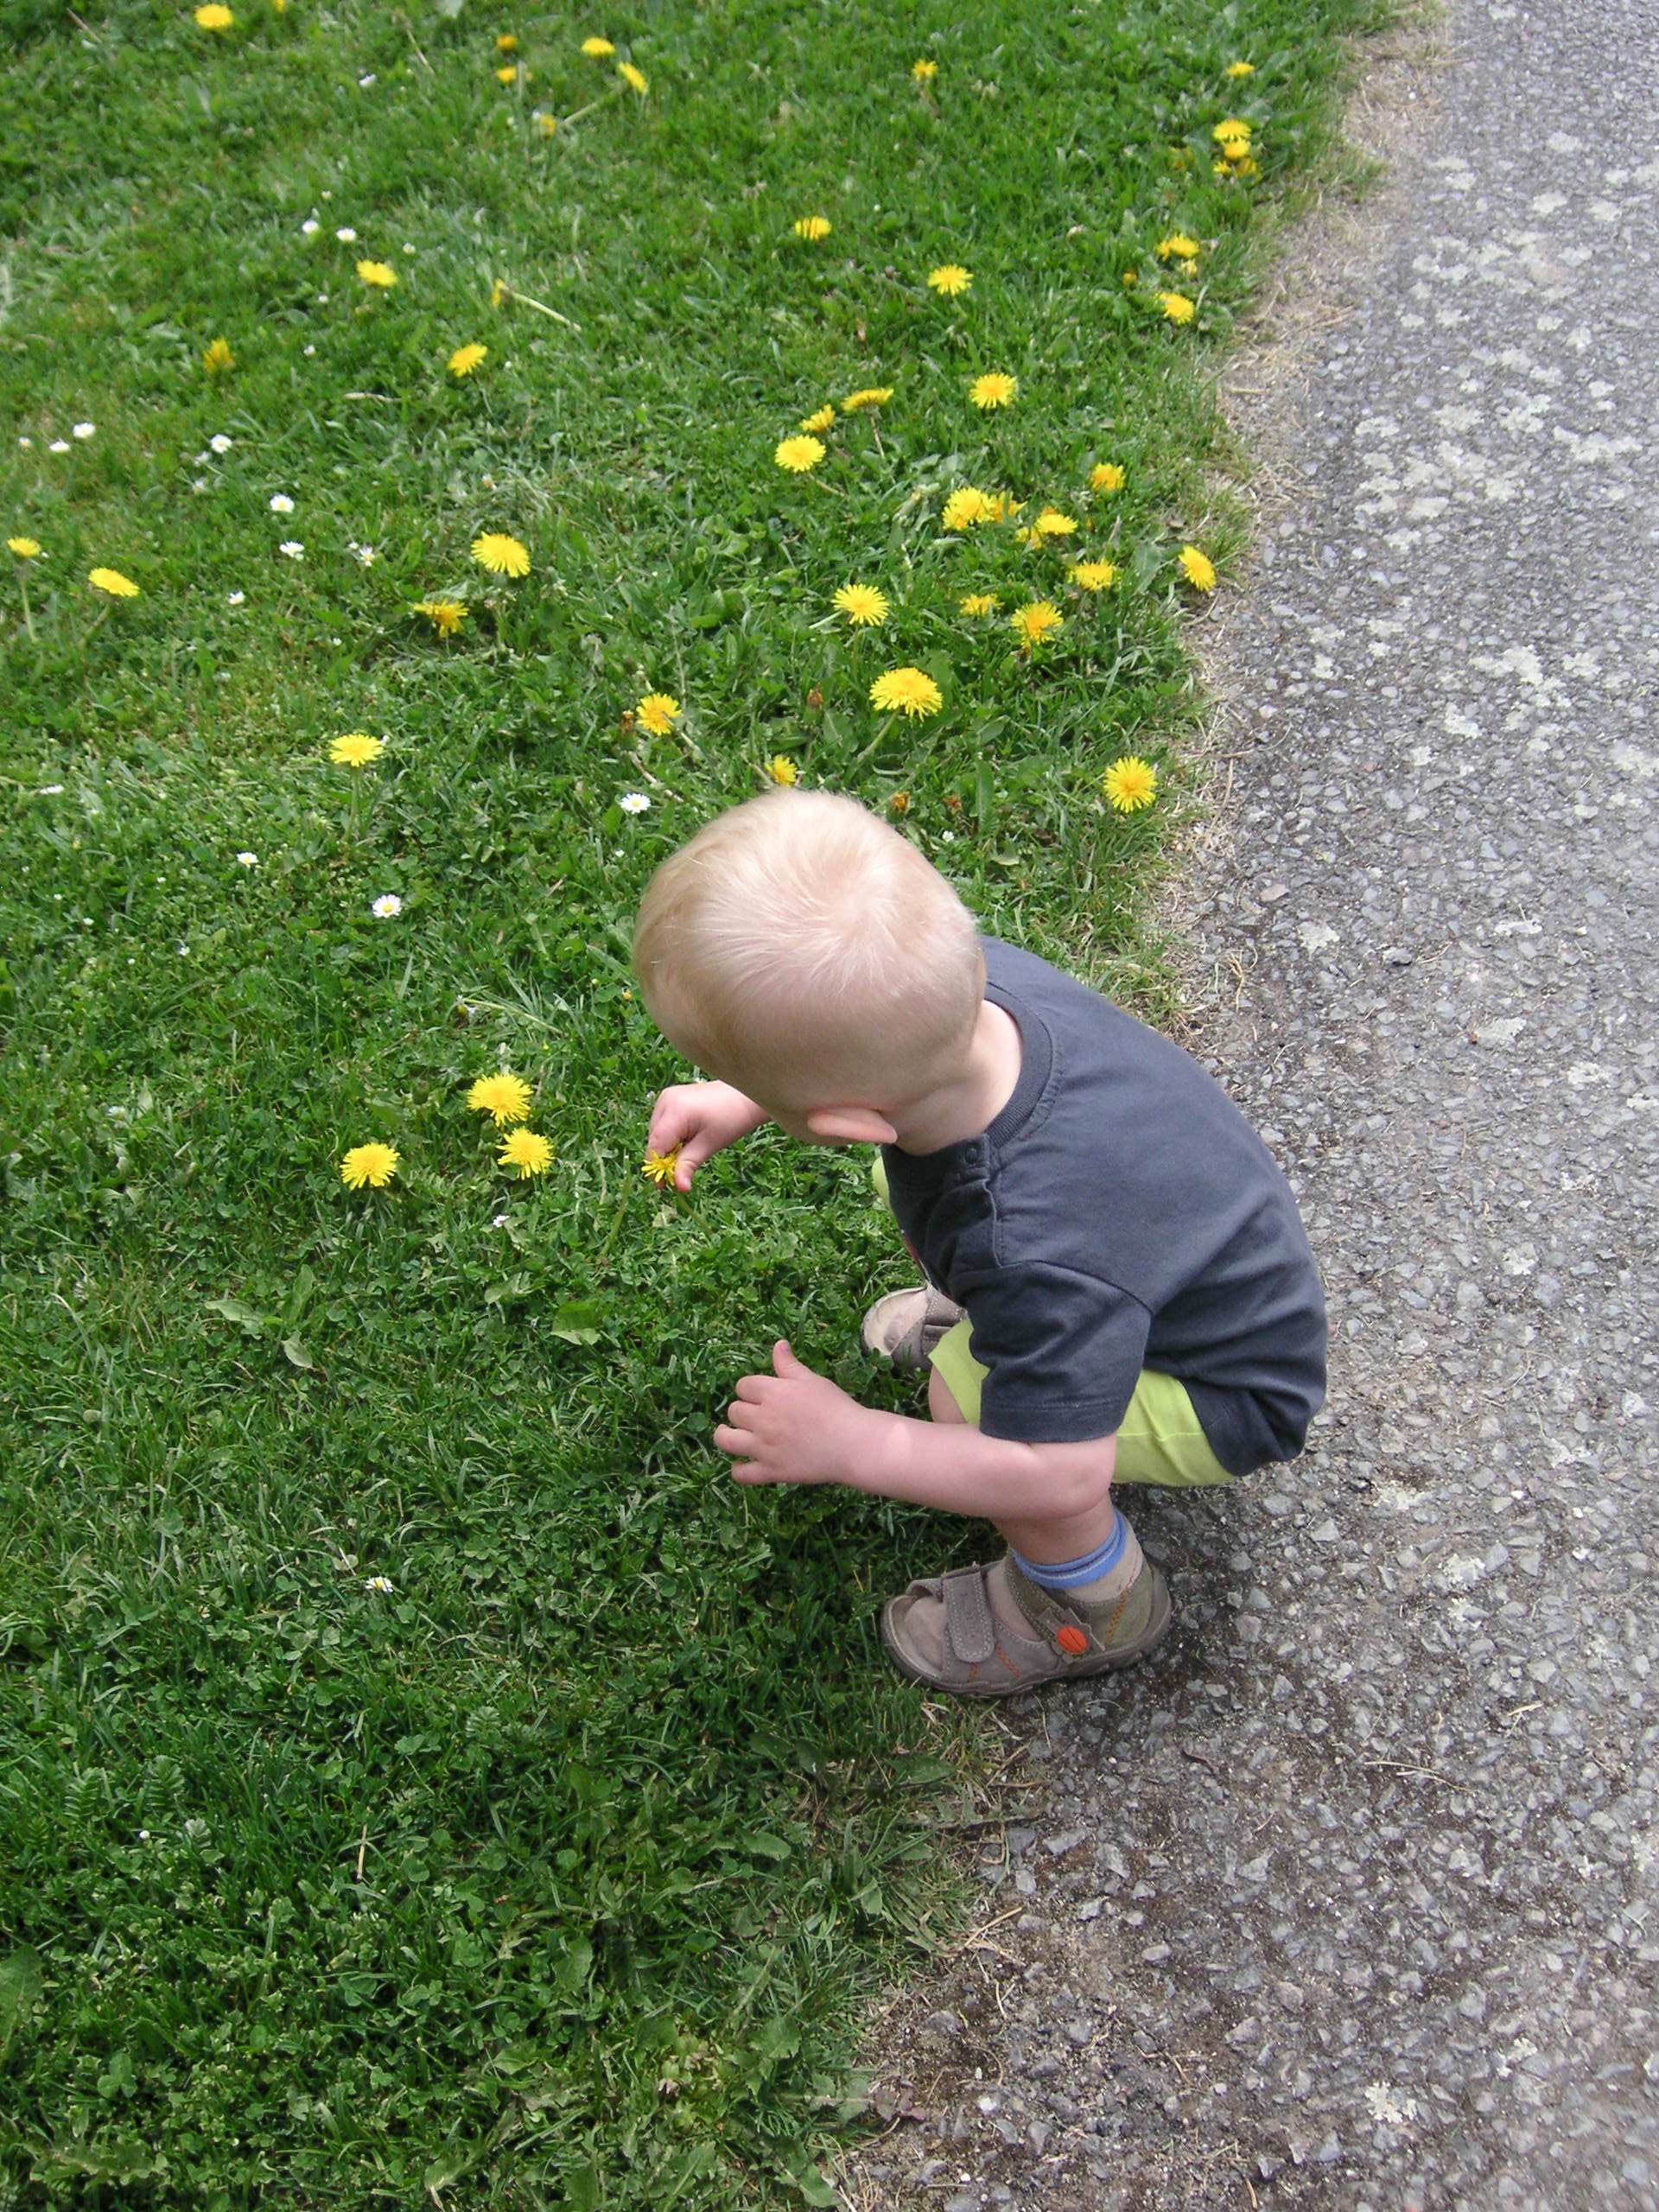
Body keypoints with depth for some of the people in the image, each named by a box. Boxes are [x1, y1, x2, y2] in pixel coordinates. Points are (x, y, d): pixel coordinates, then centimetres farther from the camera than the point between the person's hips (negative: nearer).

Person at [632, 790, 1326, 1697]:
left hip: (1233, 1392, -7)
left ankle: (1095, 1605, 4)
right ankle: (974, 1315, 39)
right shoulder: (958, 976, -26)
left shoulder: (1032, 1255, -46)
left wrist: (852, 1444, -31)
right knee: (900, 1186, 8)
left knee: (966, 1405, -26)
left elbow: (1061, 1478, -37)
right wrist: (736, 1101, -3)